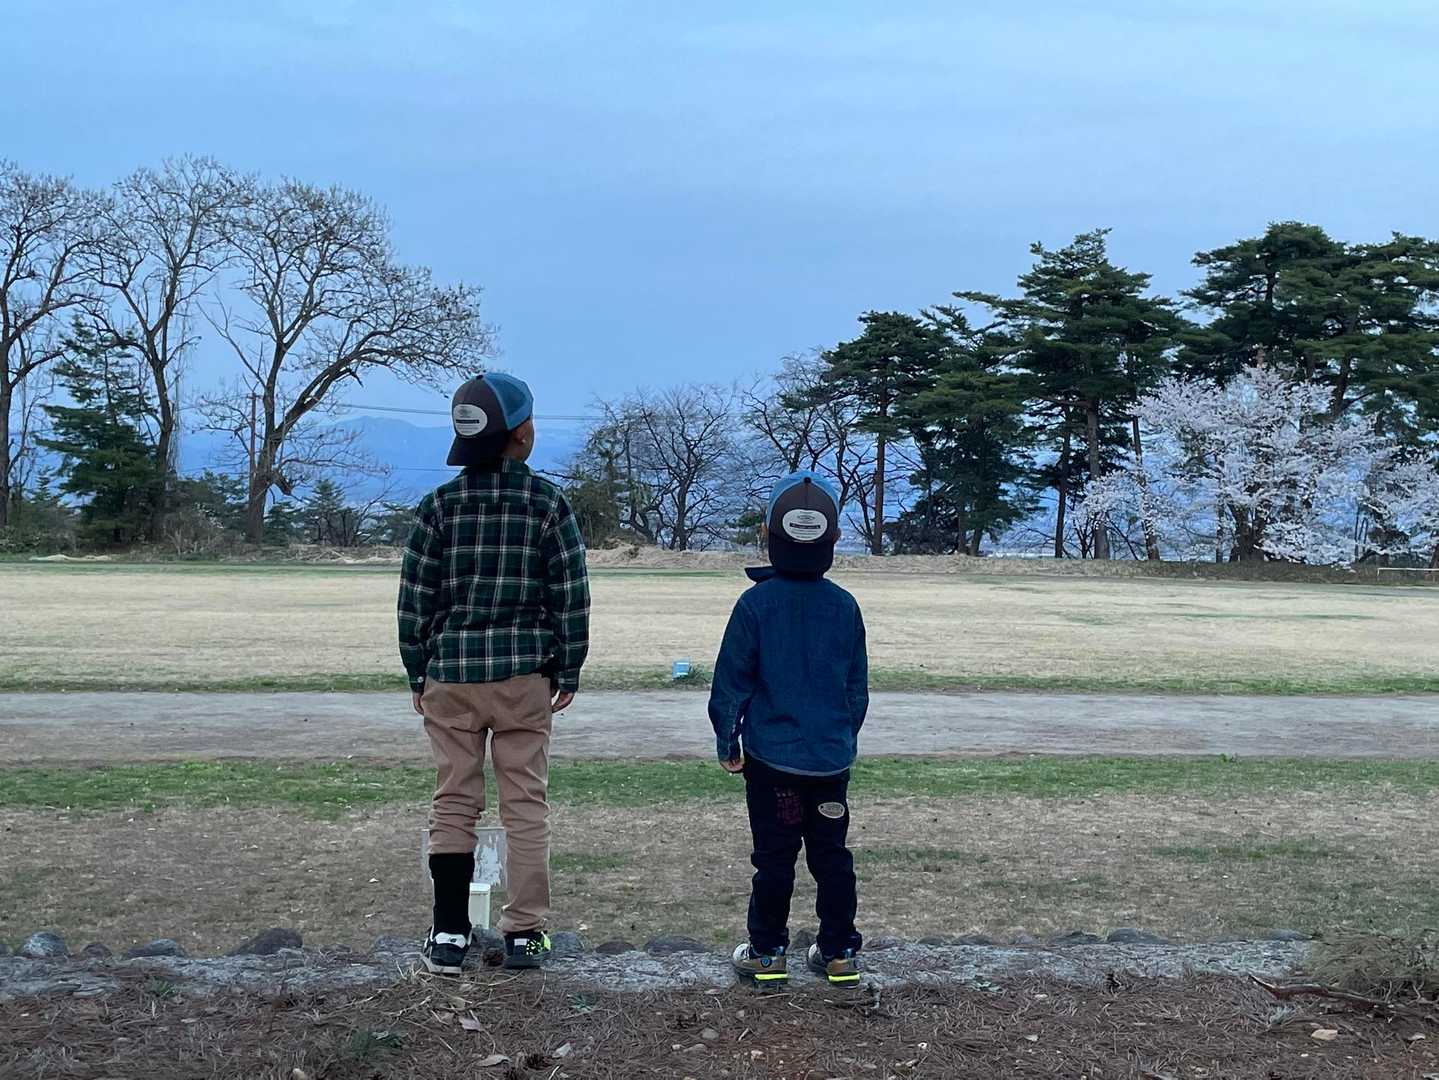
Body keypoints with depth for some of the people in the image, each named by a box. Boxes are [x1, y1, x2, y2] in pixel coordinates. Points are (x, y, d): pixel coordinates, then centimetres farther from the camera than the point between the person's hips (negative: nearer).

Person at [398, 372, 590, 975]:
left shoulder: (440, 505, -1)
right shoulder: (547, 502, -4)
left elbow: (415, 598, 0)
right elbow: (571, 596, -3)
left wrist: (418, 674, 10)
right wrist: (568, 672, 6)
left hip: (450, 675, 1)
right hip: (524, 676, -1)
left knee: (453, 804, 9)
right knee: (526, 805, 7)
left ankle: (449, 935, 10)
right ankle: (524, 934, 11)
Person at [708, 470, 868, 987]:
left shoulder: (756, 602, -10)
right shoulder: (845, 606, -1)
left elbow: (731, 681, -6)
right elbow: (858, 686, 7)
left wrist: (727, 741, 5)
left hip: (771, 756, -3)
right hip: (832, 757, 3)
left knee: (774, 857, 6)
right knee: (832, 855, 12)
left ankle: (768, 951, 14)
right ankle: (840, 951, 19)